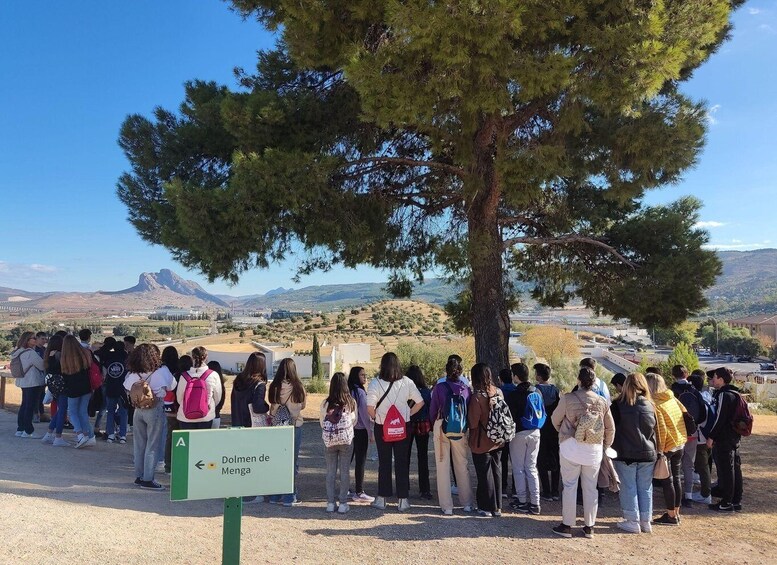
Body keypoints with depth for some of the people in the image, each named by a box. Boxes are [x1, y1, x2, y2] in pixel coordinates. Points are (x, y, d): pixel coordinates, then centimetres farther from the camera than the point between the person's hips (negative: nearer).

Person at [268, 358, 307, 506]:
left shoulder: (275, 386, -8)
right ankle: (289, 497, 12)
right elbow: (302, 405, -2)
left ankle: (275, 495, 19)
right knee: (292, 461, 8)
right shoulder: (297, 386, -12)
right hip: (295, 425, -2)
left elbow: (272, 408, -4)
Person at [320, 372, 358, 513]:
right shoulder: (351, 402, -7)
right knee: (344, 472, 7)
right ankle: (343, 503, 10)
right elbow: (354, 421, 4)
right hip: (347, 440, -1)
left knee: (330, 472, 10)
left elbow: (321, 422, 3)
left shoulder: (326, 403, -5)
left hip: (329, 441, 1)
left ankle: (330, 503, 14)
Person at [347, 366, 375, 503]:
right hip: (360, 430, -7)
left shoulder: (348, 391, 7)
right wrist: (370, 433, -8)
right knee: (360, 462, 0)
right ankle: (359, 493, 4)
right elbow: (364, 414, -14)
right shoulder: (360, 392, -14)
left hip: (349, 429, 7)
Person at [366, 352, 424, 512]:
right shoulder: (406, 382, -4)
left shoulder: (375, 383, -12)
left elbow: (370, 407, -18)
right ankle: (403, 500, 13)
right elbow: (420, 402, -1)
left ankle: (382, 498, 18)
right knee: (402, 463, 9)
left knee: (384, 463, 10)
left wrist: (376, 417, 0)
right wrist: (408, 414, 9)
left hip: (382, 427, -1)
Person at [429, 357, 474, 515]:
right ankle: (467, 503, 22)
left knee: (443, 467, 7)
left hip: (441, 427, -2)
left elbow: (432, 410, -3)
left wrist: (434, 426, 13)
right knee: (463, 466, 14)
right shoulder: (466, 389, -4)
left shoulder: (439, 387, -10)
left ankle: (447, 506, 10)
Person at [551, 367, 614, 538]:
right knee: (590, 488, 12)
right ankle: (589, 527, 21)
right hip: (594, 449, 3)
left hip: (571, 447, -3)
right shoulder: (602, 401, 1)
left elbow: (555, 419, 4)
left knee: (570, 486, 5)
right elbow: (610, 428, 10)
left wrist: (563, 433, 24)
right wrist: (605, 446, 24)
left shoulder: (568, 398, -9)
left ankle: (566, 525, 10)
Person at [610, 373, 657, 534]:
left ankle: (633, 522, 8)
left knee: (628, 488, 5)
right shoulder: (650, 406, 1)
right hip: (648, 454, 4)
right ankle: (646, 522, 18)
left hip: (625, 454, -4)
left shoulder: (618, 405, -10)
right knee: (645, 488, 12)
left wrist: (610, 449, 7)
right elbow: (656, 430, 9)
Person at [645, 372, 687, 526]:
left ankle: (671, 516, 10)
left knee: (667, 480, 3)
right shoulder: (672, 398, 5)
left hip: (667, 446, -8)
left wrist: (660, 449, -14)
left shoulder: (655, 403, -17)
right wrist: (681, 436, 16)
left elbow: (661, 428, -21)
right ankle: (676, 513, 26)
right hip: (680, 443, 8)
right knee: (676, 478, 16)